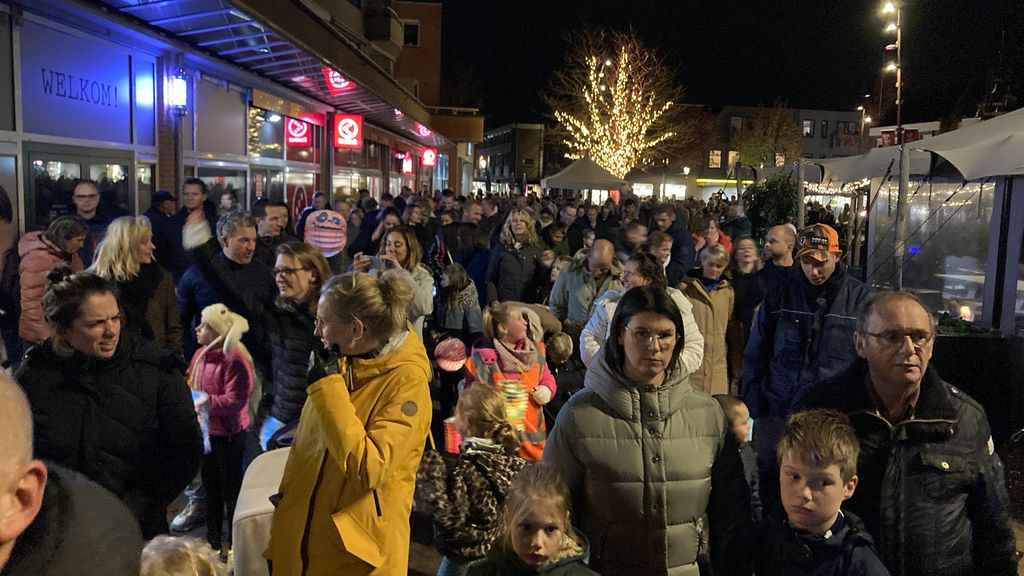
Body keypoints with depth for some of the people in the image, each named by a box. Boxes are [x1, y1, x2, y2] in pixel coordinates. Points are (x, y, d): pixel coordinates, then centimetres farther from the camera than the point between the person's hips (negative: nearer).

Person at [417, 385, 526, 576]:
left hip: (466, 554, -7)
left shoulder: (466, 469, -25)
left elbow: (450, 518, -25)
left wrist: (431, 483, -28)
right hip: (499, 548, 7)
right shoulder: (514, 461, -6)